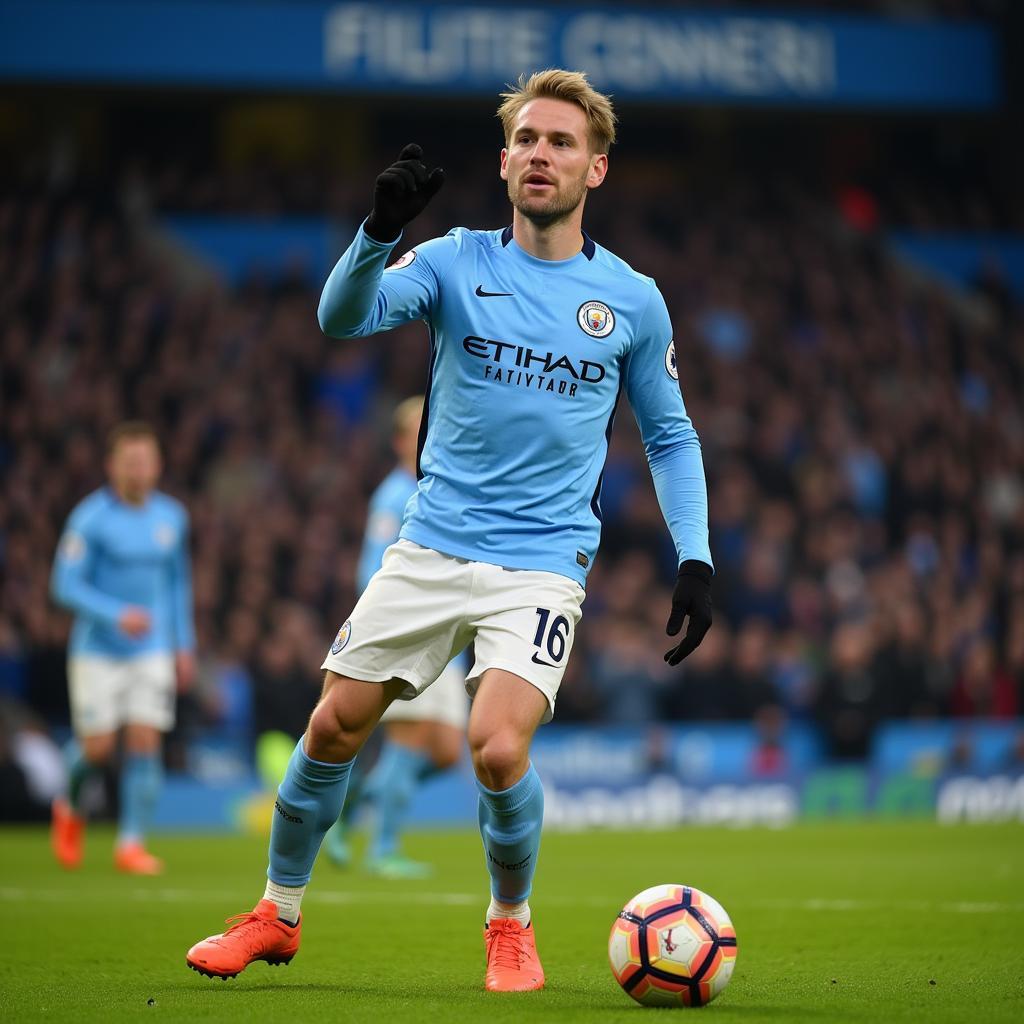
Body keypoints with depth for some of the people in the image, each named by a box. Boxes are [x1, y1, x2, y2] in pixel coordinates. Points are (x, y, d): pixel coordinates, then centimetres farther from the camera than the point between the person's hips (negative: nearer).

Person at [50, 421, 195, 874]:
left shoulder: (172, 517, 6)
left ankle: (131, 843, -2)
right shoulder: (90, 518, -10)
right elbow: (65, 585, -12)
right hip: (97, 650, -3)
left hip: (153, 651, 3)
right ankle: (70, 810, 29)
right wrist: (117, 615, -25)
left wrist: (184, 645, 15)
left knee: (145, 744, -8)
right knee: (98, 748, -3)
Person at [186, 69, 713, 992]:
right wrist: (380, 230, -33)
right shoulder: (457, 261, 2)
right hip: (431, 547, 2)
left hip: (542, 563, -2)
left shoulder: (632, 300, 3)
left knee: (498, 749, -20)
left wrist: (695, 558, 3)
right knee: (333, 727, 2)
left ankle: (511, 923, 7)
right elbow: (344, 318, -14)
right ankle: (278, 915, 24)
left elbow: (670, 434, 14)